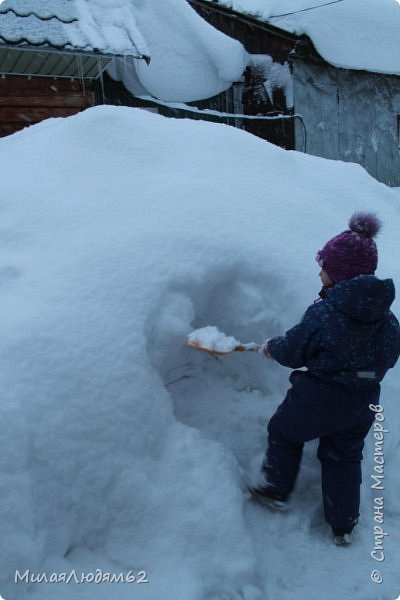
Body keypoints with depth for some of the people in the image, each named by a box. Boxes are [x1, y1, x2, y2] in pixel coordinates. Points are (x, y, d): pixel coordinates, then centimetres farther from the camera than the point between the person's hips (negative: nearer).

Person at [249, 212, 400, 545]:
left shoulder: (323, 313, -25)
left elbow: (292, 351, -13)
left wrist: (272, 346, 8)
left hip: (318, 399, -5)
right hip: (364, 404, 6)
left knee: (284, 433, 23)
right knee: (345, 458, 24)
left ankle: (276, 490, 37)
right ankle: (343, 525, 34)